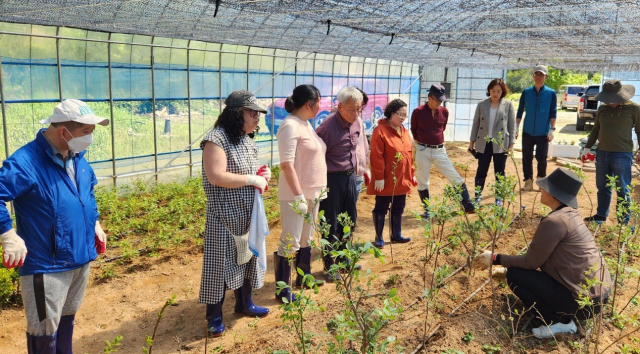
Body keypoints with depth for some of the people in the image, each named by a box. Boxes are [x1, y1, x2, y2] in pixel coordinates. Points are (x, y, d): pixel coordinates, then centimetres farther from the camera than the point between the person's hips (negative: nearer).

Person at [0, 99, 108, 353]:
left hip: (81, 258, 8)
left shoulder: (77, 158, 6)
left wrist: (95, 223, 17)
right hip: (46, 265, -7)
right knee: (45, 331, 4)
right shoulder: (26, 162, -21)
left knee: (67, 319, 24)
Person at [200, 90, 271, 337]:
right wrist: (252, 179, -22)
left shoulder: (246, 139, 9)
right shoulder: (217, 139, -18)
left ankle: (244, 303, 36)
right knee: (221, 263, 2)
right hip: (225, 216, -8)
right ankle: (214, 315, 18)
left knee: (247, 258, 18)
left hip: (248, 214, 8)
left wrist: (262, 174, 1)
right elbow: (216, 176, -27)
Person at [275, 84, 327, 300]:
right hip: (295, 195, -9)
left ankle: (303, 277, 35)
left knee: (306, 239, 20)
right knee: (290, 243, -2)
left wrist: (318, 190, 16)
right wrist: (299, 196, -25)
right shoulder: (290, 126, -17)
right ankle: (283, 290, 9)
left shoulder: (306, 123, 12)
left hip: (312, 193, 9)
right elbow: (286, 164, -22)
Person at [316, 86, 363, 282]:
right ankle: (329, 266, 21)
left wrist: (354, 168, 17)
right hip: (332, 179, -7)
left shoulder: (356, 124, 2)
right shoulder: (328, 127, -21)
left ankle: (343, 259, 36)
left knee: (349, 221, 17)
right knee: (330, 225, 5)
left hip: (350, 177, 7)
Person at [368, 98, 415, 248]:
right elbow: (377, 157, -17)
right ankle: (379, 237, 16)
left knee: (398, 208, 16)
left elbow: (409, 154, 16)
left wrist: (412, 174, 14)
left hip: (402, 180, 7)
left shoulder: (404, 131, 11)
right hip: (386, 181, -7)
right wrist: (379, 177, -19)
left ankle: (396, 234, 29)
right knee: (381, 209, 4)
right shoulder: (381, 130, -13)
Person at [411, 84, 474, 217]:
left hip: (440, 150, 3)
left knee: (456, 178, -1)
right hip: (423, 151, -2)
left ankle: (468, 205, 5)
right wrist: (420, 141, 7)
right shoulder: (418, 112, -9)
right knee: (422, 182, 6)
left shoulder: (444, 111, 2)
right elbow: (413, 130, 6)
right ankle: (427, 210, 20)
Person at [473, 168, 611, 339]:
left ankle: (560, 321, -1)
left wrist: (495, 259, -3)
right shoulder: (570, 214, 8)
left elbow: (531, 262, -14)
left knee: (515, 276, -5)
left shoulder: (554, 221, -21)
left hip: (585, 300, -9)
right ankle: (564, 315, 14)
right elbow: (537, 255, 15)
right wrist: (508, 266, 19)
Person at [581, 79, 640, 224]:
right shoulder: (602, 109, 8)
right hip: (602, 153, 5)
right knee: (602, 187, 14)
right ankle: (601, 215, 27)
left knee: (622, 190, 2)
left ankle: (623, 221, 10)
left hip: (622, 155, -5)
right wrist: (587, 147, 16)